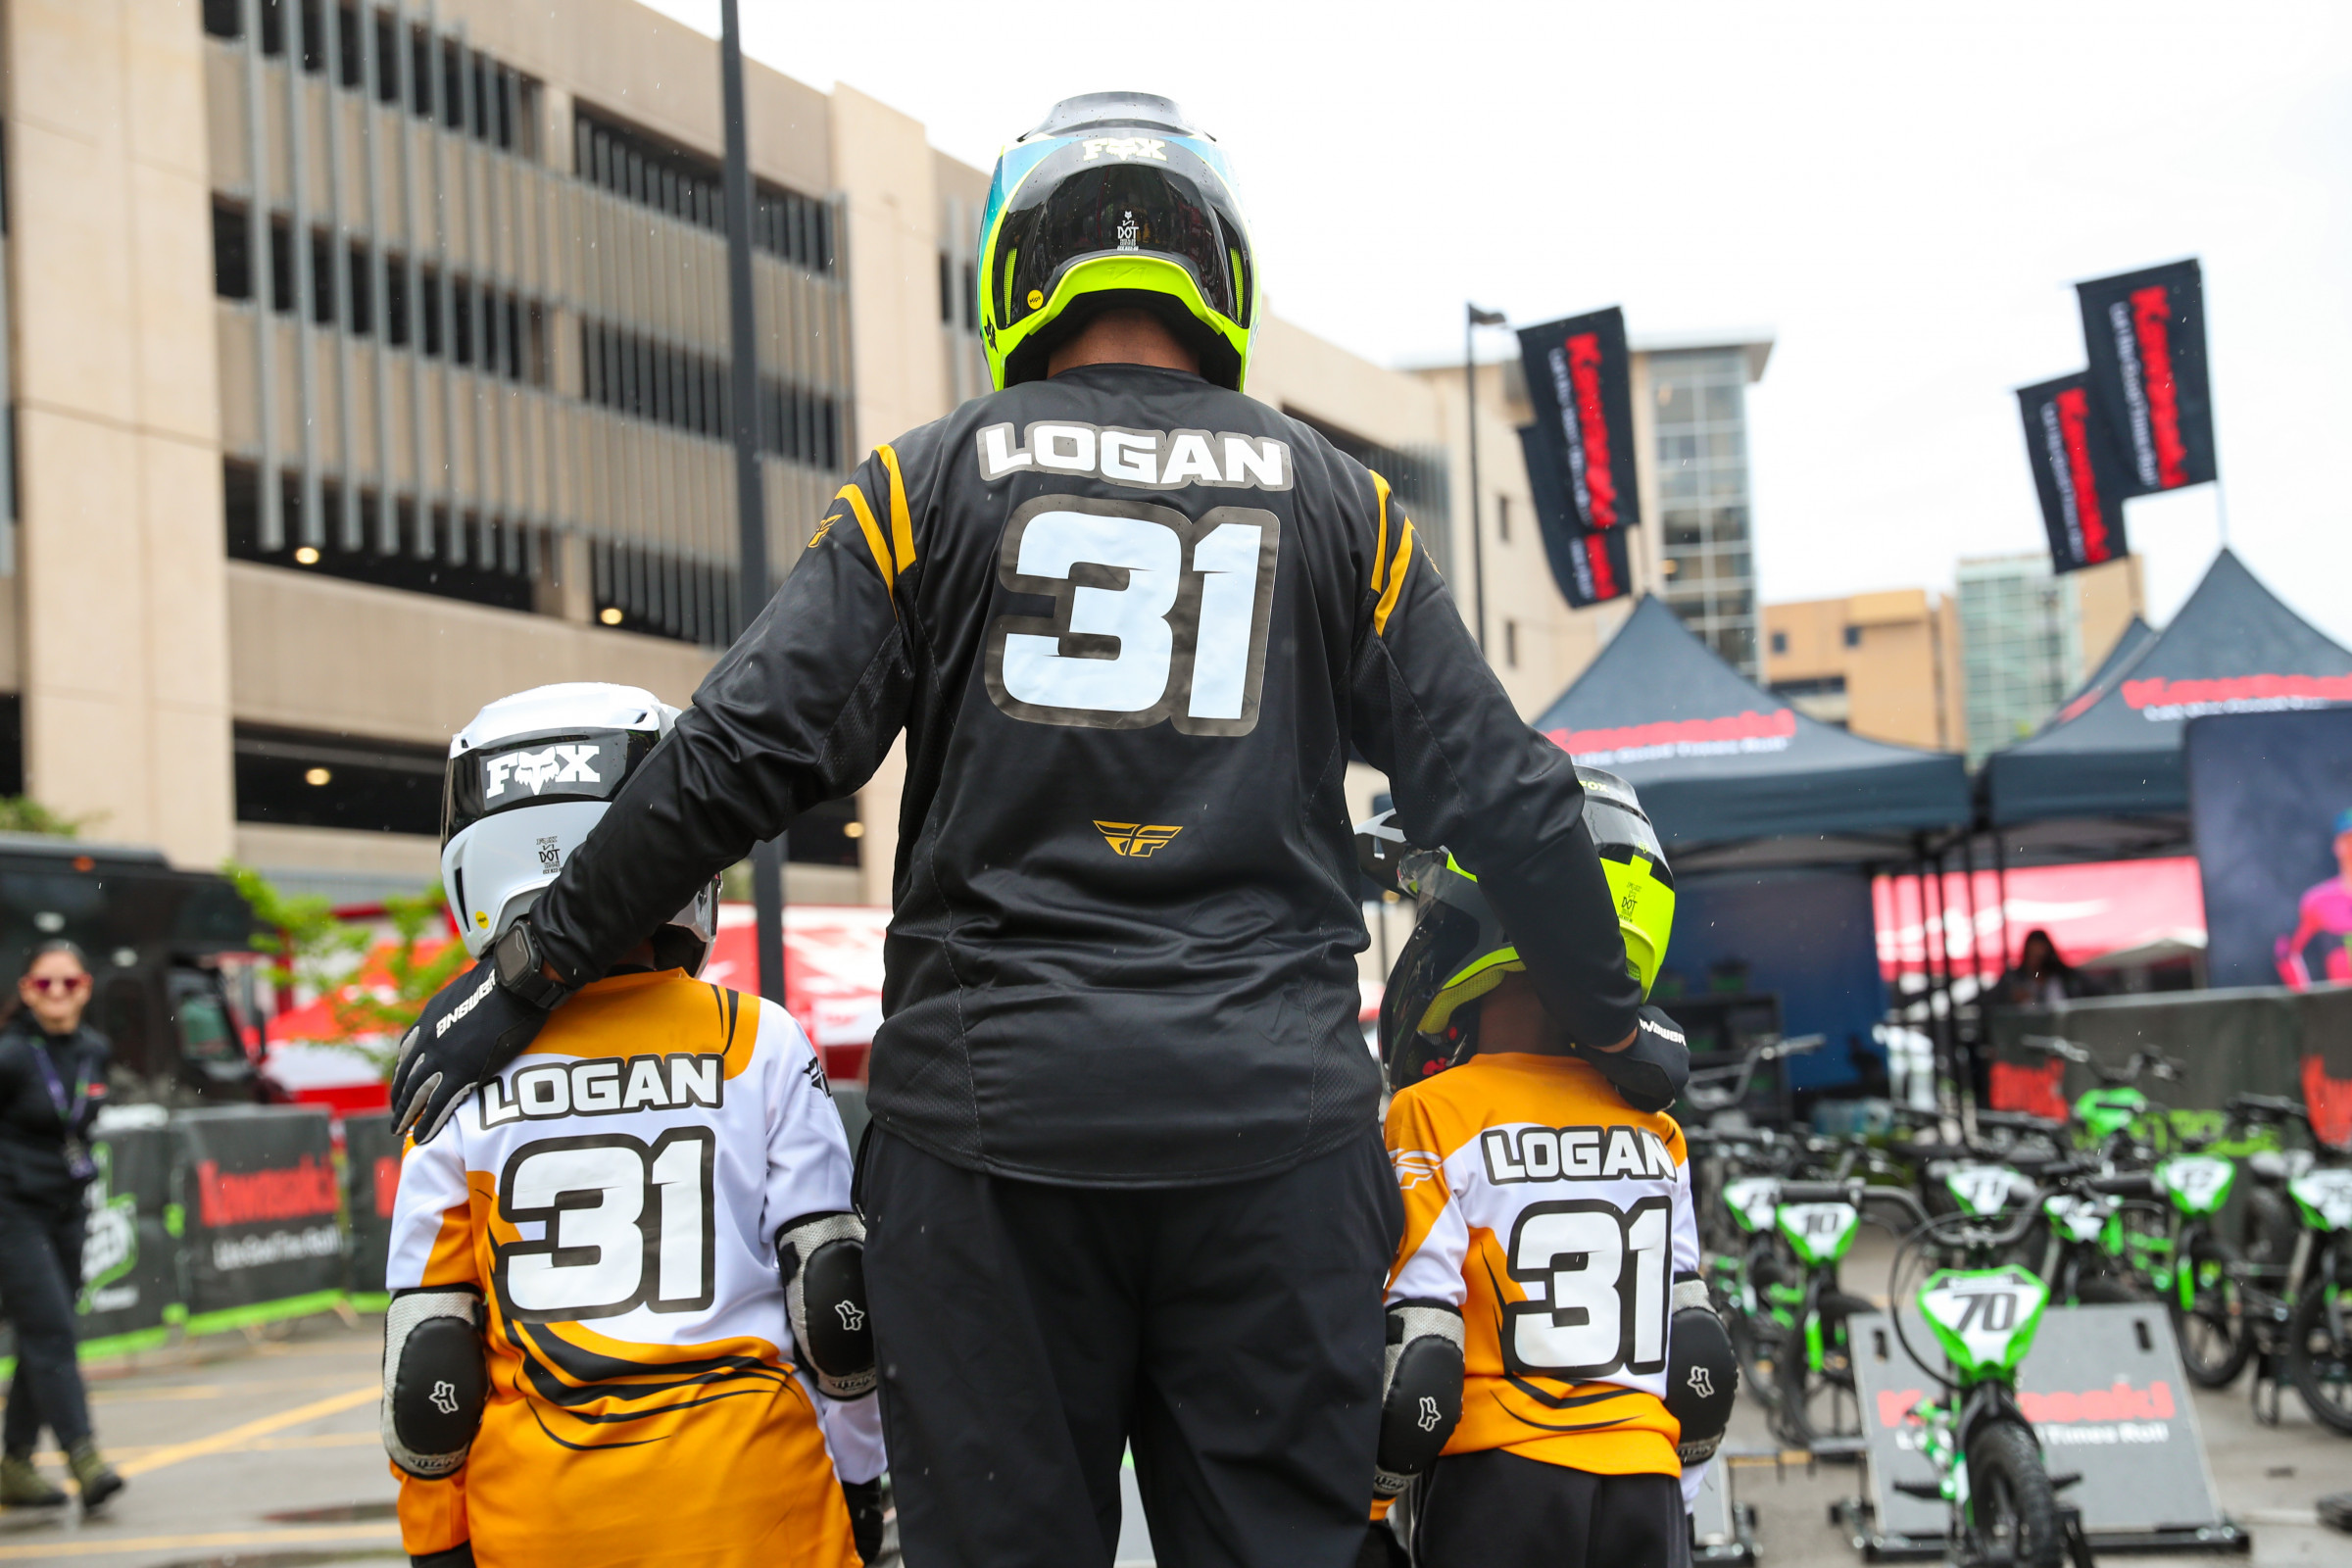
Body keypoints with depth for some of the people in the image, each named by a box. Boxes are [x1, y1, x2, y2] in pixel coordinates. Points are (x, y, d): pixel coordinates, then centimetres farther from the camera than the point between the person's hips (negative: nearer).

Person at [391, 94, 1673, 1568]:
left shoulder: (933, 482, 5)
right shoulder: (1340, 503, 10)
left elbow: (738, 761, -2)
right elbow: (1507, 798, 10)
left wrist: (530, 970, 7)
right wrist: (1614, 1026, 24)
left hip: (996, 1114, -1)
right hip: (1274, 1118, 1)